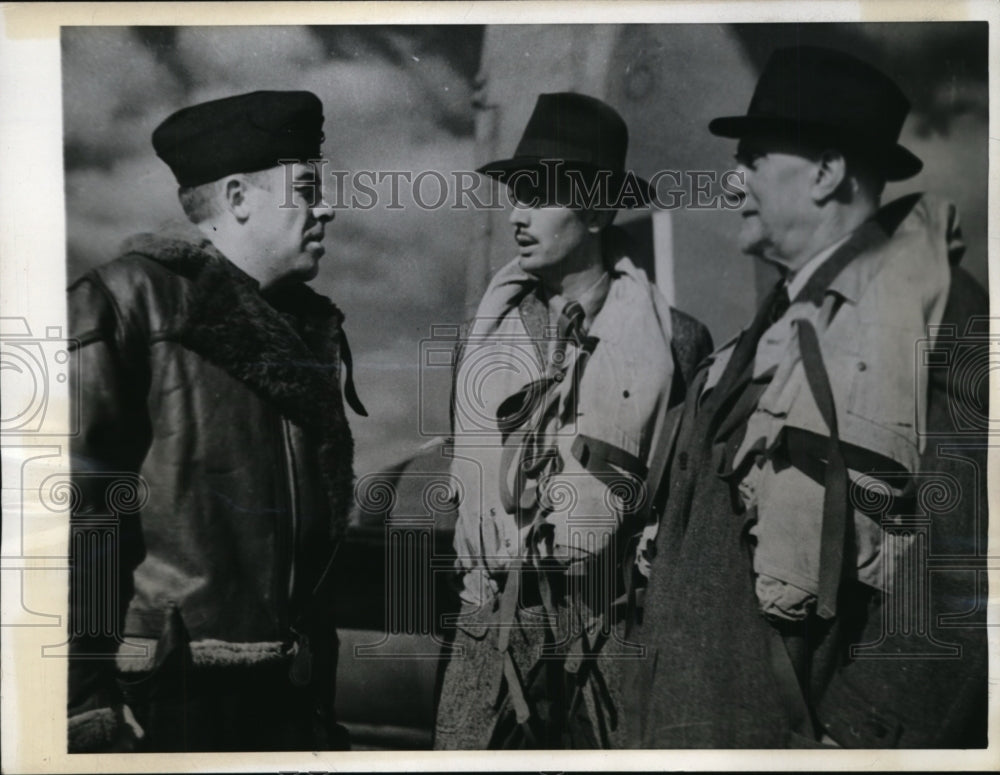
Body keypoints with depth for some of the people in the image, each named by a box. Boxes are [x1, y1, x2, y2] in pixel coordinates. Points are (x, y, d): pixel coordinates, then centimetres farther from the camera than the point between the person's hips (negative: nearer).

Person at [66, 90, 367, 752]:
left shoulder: (315, 327, 11)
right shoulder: (128, 303, -9)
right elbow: (79, 513, -14)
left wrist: (320, 699, 14)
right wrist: (86, 704, -16)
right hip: (165, 698, -6)